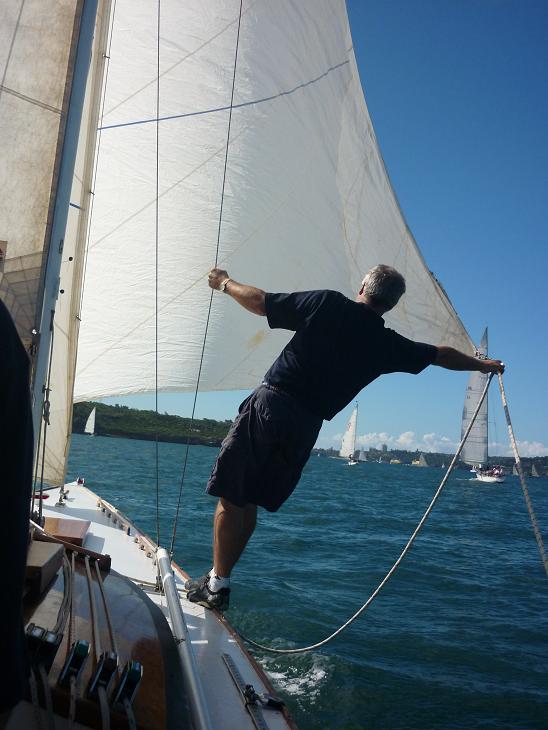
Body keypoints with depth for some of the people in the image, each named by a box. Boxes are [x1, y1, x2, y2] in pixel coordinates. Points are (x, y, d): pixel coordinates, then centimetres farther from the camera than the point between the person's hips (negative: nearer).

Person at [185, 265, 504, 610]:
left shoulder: (327, 303, -2)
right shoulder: (388, 345, 6)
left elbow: (259, 302, 4)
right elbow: (443, 355, 23)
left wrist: (225, 283, 23)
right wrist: (482, 364, 42)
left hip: (269, 404, -3)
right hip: (305, 427, 3)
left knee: (231, 497, 3)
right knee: (249, 503, 16)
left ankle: (217, 585, 3)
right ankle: (220, 579, 21)